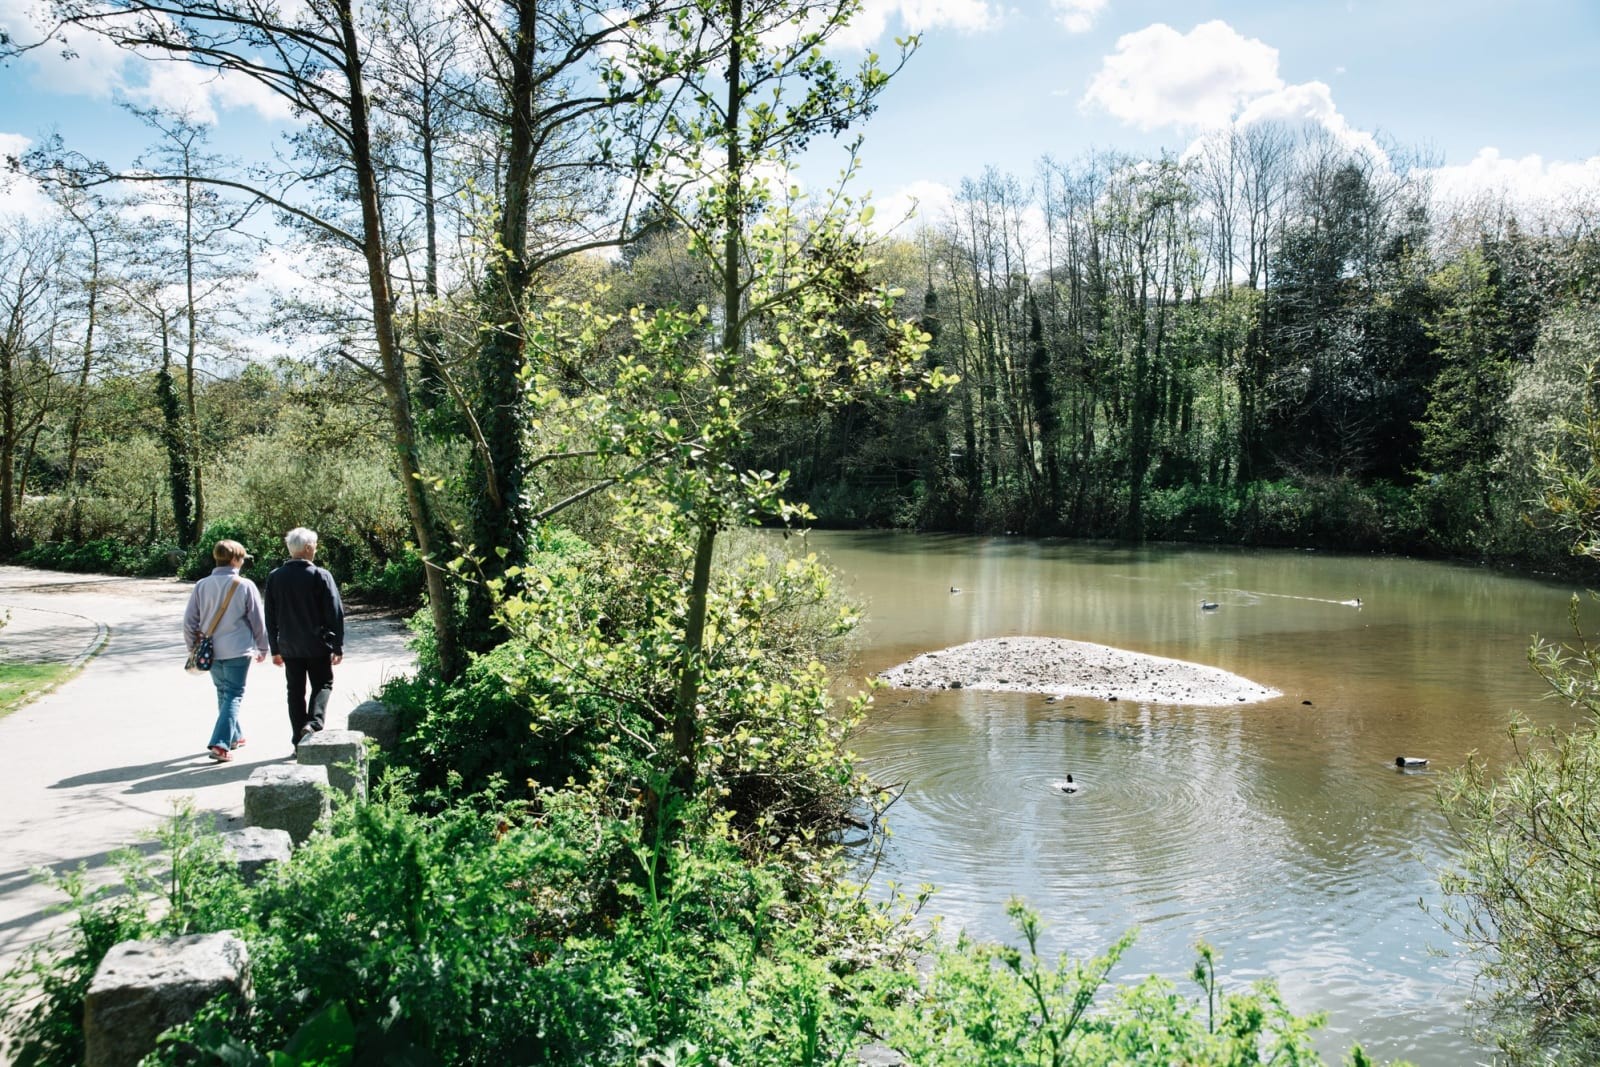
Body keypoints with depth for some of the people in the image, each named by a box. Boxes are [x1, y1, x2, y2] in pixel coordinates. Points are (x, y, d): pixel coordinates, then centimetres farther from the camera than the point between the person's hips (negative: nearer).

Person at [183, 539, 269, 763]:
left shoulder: (201, 586, 0)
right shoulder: (245, 586, -9)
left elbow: (189, 621, 2)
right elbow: (257, 621, -3)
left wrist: (193, 648, 14)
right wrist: (262, 648, 10)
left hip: (211, 651, 4)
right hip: (237, 651, -4)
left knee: (223, 692, 20)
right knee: (234, 696, 1)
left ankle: (234, 736, 33)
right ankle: (220, 744, -11)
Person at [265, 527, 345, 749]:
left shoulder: (274, 578, 2)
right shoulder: (321, 576, -10)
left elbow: (270, 617, 7)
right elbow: (335, 614, -10)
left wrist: (275, 649, 14)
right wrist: (338, 647, -2)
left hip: (289, 647, 3)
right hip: (317, 646, -3)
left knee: (295, 691, 11)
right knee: (322, 685, 11)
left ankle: (300, 742, 12)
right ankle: (314, 723, -13)